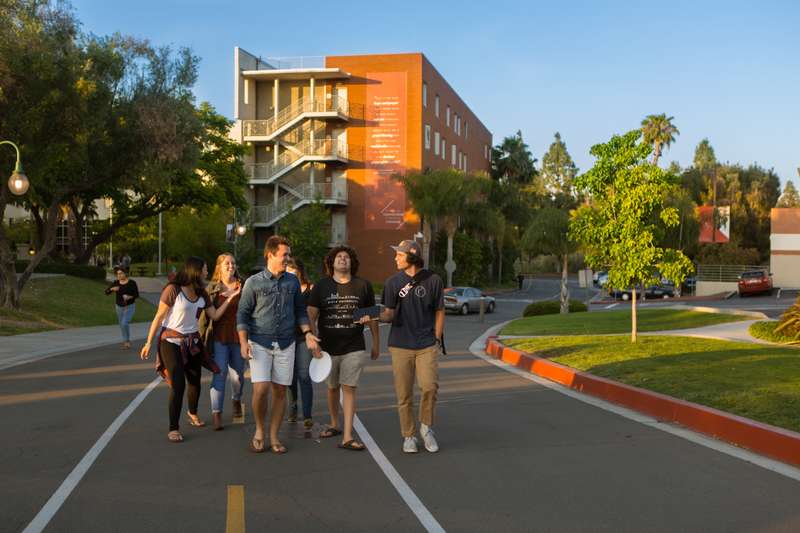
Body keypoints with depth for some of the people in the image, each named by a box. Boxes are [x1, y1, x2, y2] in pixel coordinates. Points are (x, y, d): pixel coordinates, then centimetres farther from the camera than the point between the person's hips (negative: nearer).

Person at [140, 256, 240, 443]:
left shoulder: (202, 294, 5)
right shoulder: (173, 290, -15)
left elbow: (215, 315, 1)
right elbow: (159, 317, -12)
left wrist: (231, 297, -5)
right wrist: (149, 343, -11)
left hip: (192, 342, 6)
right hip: (171, 342, -6)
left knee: (195, 381, 16)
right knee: (178, 384, -13)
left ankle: (193, 413, 44)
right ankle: (173, 429, -2)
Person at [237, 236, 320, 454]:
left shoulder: (293, 281, 8)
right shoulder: (253, 282, -1)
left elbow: (300, 311, 14)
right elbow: (242, 314, 0)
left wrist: (307, 334, 1)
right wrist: (243, 342, -9)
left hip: (286, 344, 3)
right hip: (259, 343, -3)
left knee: (280, 390, 4)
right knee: (261, 388, -13)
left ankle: (274, 436, 16)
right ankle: (259, 431, 10)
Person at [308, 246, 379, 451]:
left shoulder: (363, 286, 2)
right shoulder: (321, 286, 1)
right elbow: (310, 316, -1)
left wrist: (376, 342, 11)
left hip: (354, 348, -1)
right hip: (328, 347, 1)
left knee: (349, 389, -7)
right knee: (332, 388, 15)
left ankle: (347, 437, -8)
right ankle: (334, 425, 37)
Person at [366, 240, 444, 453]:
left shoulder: (433, 280, 3)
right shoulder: (393, 282, 5)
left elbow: (439, 312, 8)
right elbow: (389, 314, 2)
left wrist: (437, 341, 3)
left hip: (427, 345, -1)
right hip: (400, 345, 1)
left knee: (430, 386, -16)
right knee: (404, 394, 2)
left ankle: (426, 427, 8)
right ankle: (409, 436, 17)